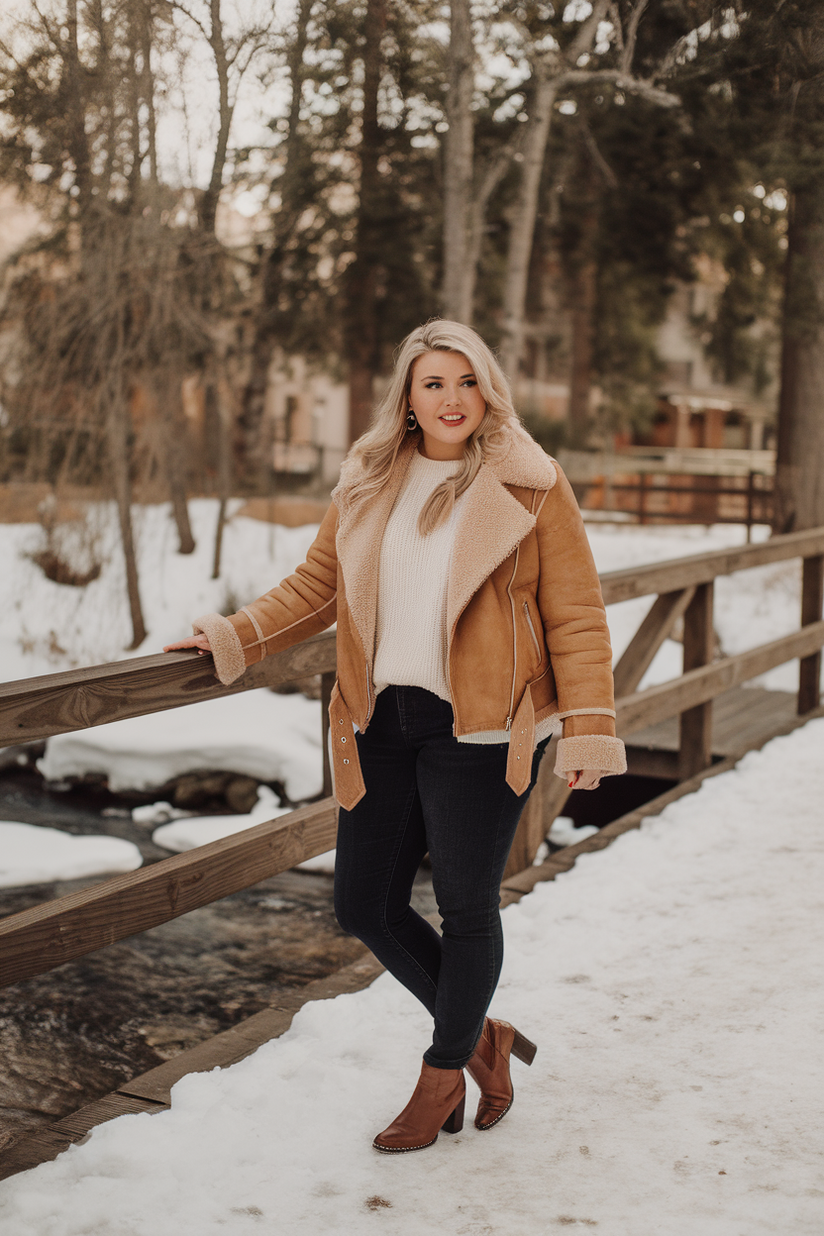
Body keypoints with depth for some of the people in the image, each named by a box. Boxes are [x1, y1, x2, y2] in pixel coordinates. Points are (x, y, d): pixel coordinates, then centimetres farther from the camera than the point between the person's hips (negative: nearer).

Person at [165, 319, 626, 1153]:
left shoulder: (529, 487, -3)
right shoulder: (367, 485, 9)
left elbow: (576, 616, -4)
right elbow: (318, 585, 17)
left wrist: (589, 730, -11)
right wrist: (235, 638, 6)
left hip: (479, 729, -5)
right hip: (383, 725, 5)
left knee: (465, 909, 5)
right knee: (364, 906, 8)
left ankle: (442, 1076, 30)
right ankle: (479, 1037, 31)